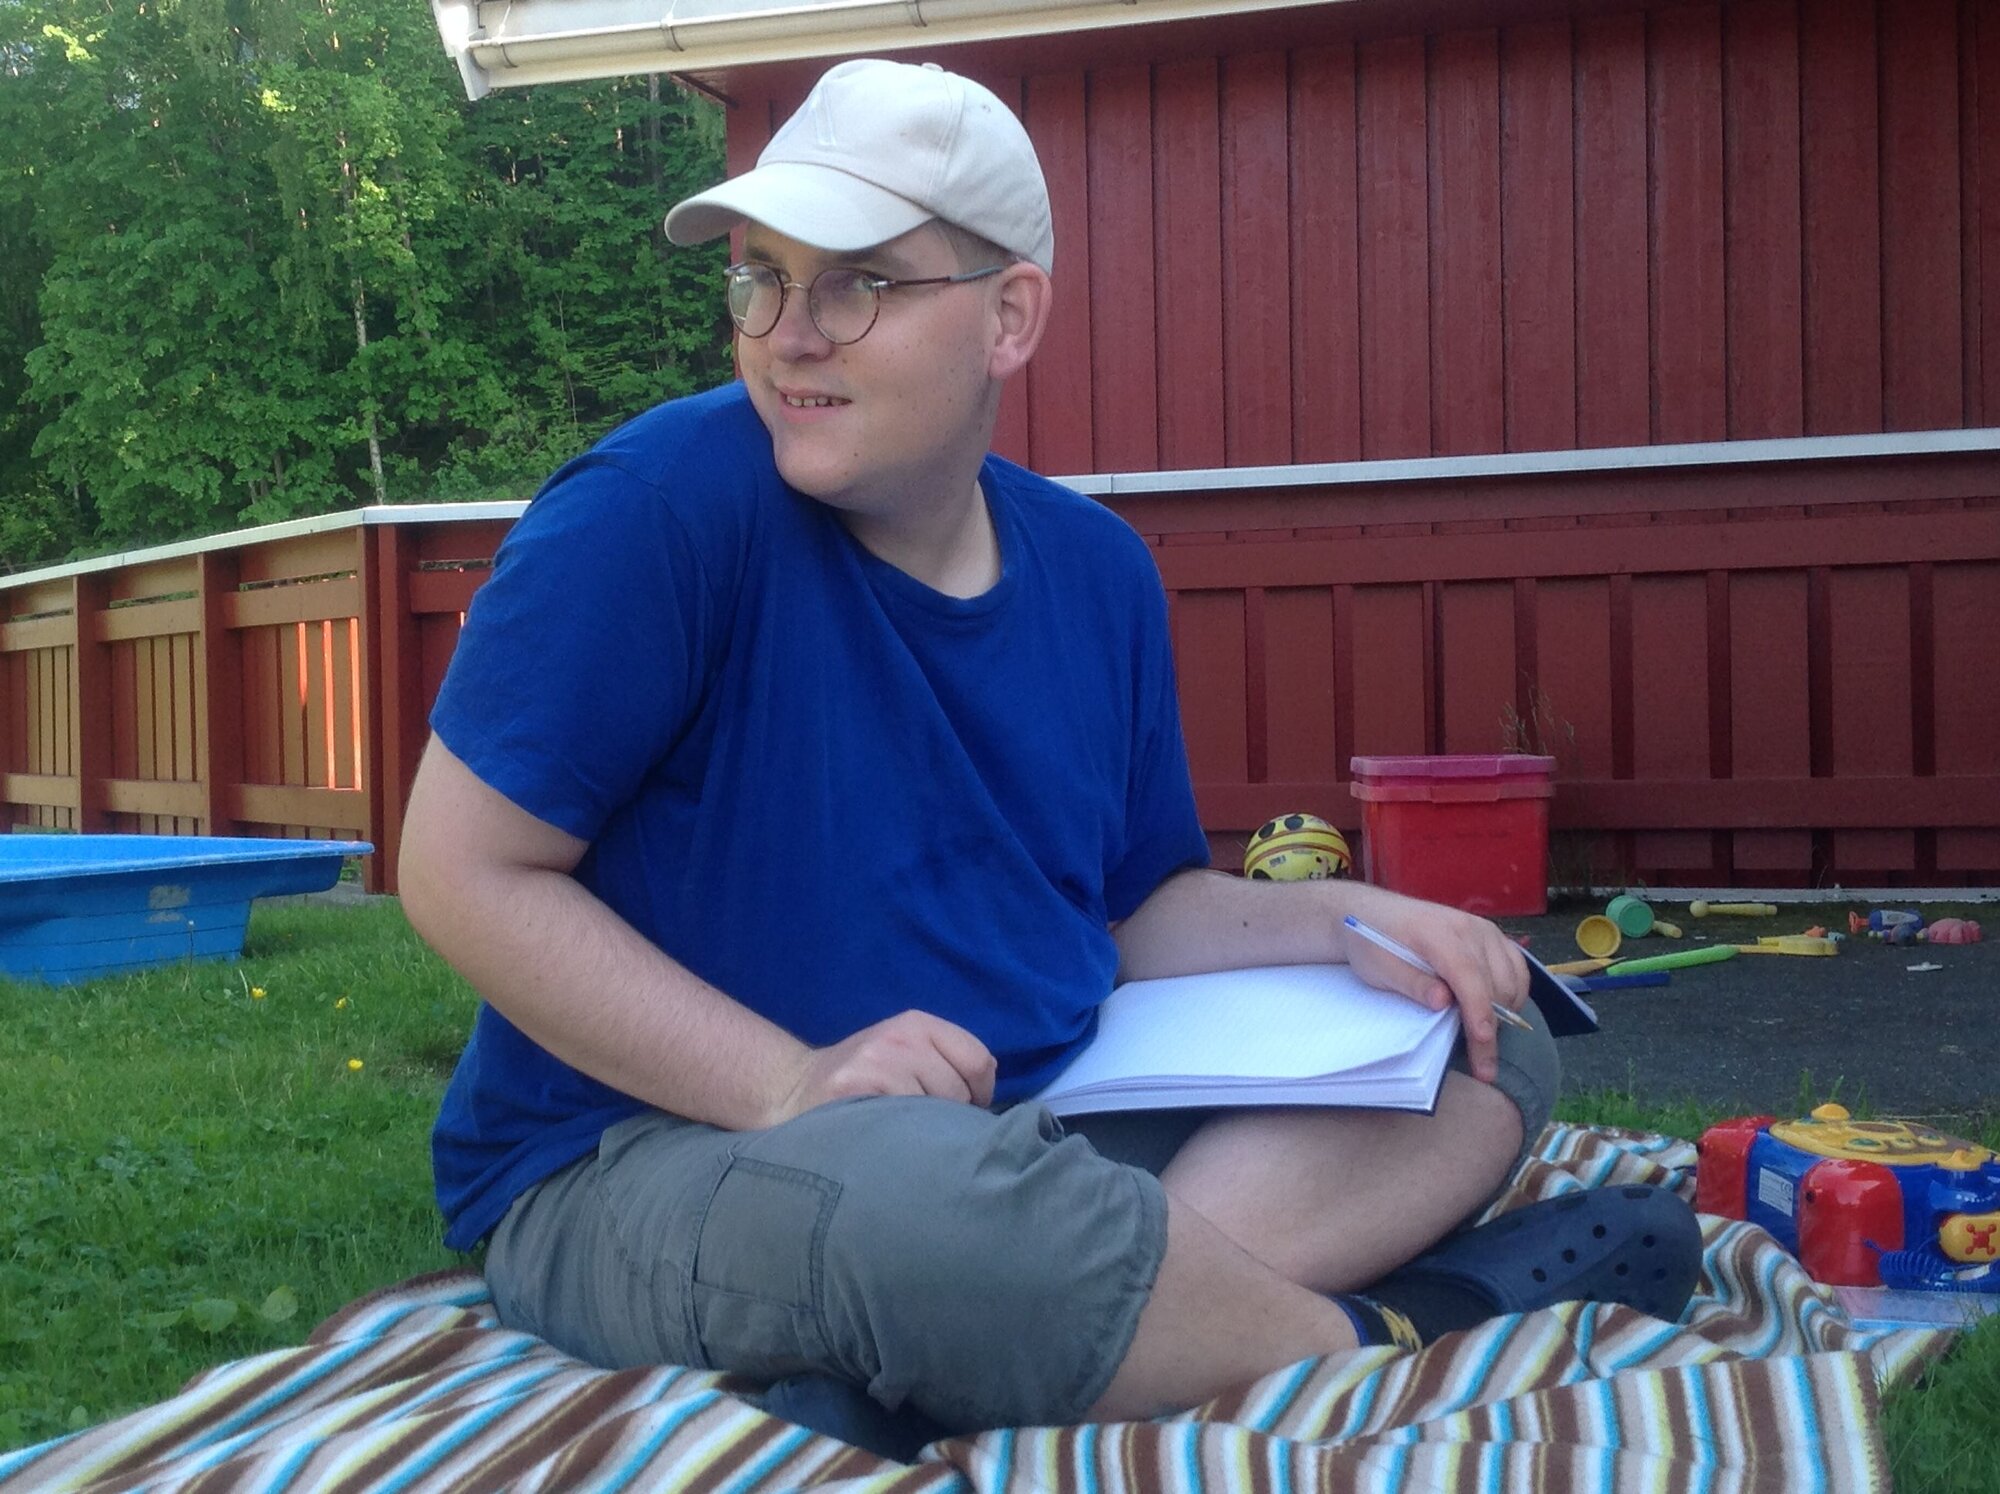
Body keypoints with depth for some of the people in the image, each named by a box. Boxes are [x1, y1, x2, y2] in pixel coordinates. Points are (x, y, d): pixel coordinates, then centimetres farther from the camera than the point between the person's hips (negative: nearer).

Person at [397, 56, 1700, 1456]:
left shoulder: (1094, 569, 6)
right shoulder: (662, 504, -14)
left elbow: (1136, 906, 14)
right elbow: (465, 872, -15)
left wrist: (1340, 922, -5)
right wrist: (788, 1084, -24)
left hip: (1046, 1113, 8)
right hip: (653, 1159, -7)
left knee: (1489, 1055, 2)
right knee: (934, 1191, -42)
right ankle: (1375, 1339, -12)